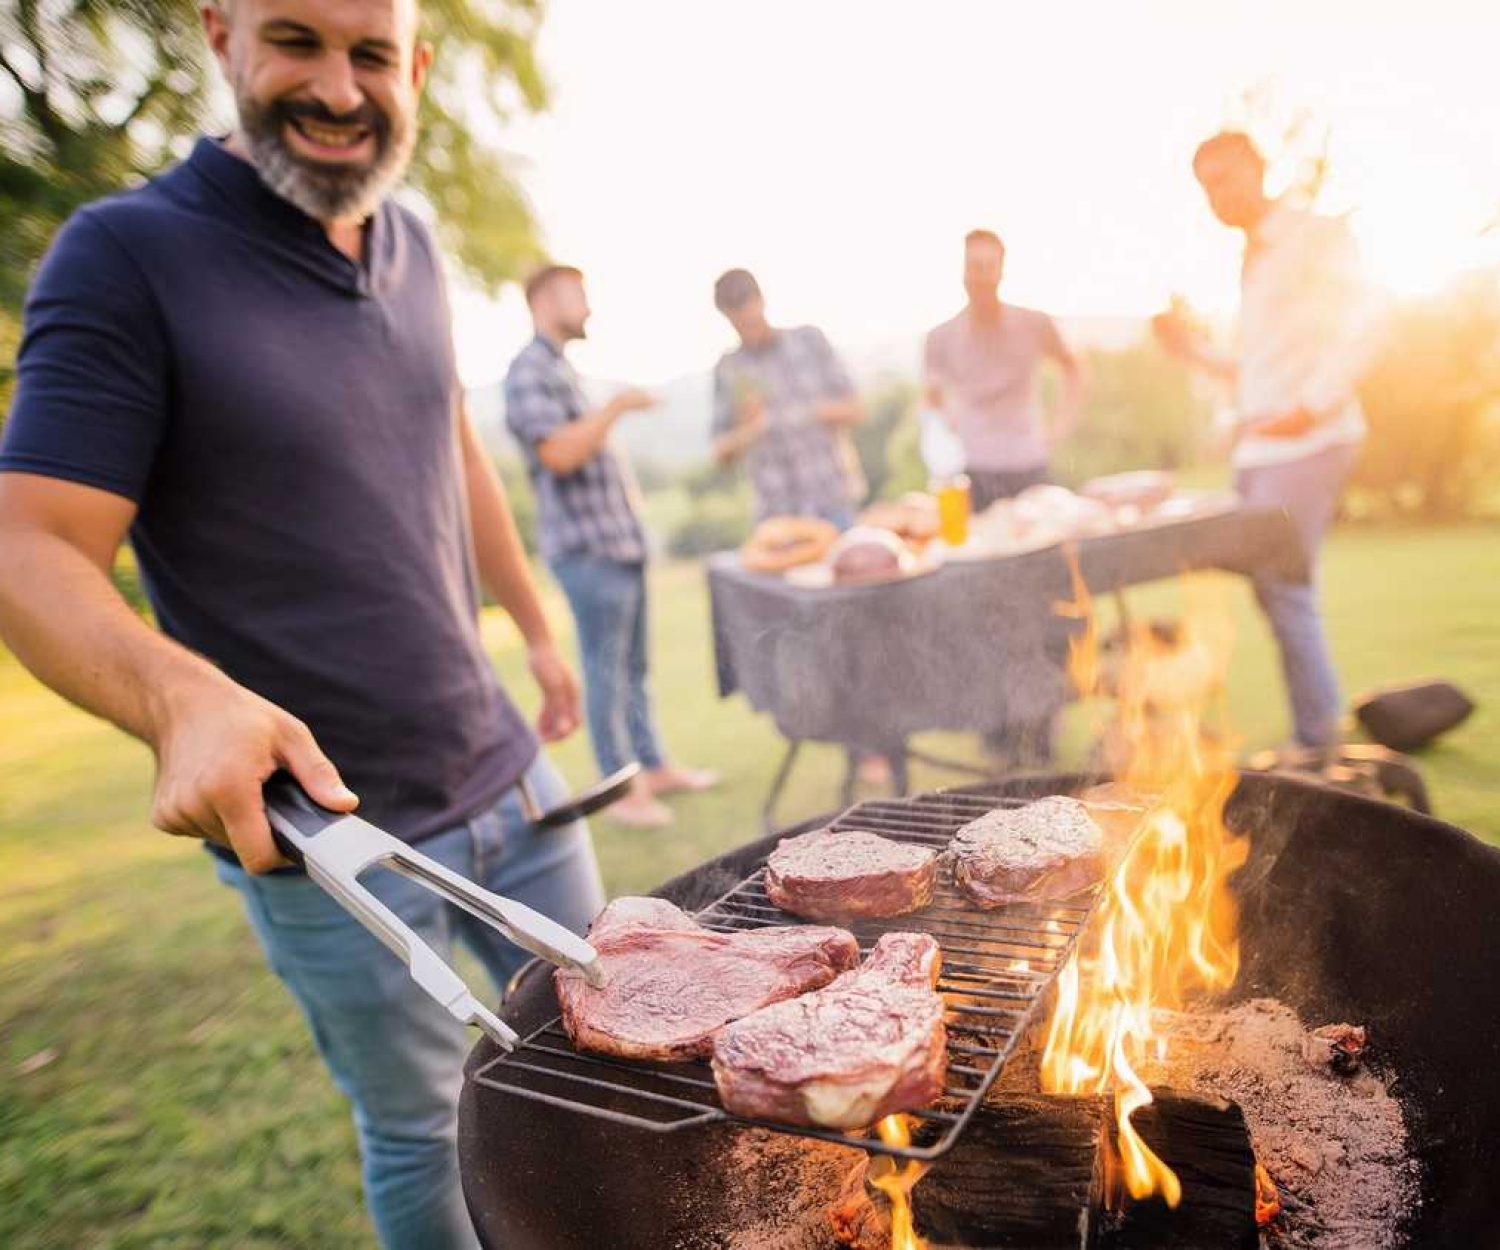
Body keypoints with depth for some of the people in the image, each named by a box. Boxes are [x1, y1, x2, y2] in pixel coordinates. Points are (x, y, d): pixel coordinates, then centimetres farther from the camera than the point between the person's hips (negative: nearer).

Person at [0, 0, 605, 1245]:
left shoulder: (411, 244, 5)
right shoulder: (128, 254, -13)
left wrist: (539, 625, 19)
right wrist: (183, 697, -36)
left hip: (507, 777, 7)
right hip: (323, 826, -6)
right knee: (420, 1125, 16)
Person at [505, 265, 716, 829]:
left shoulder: (561, 368, 20)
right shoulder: (529, 370, -11)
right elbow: (558, 453, -24)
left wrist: (623, 478, 18)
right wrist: (617, 406, -19)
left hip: (619, 537, 10)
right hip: (586, 544, -10)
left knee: (633, 663, 15)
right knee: (606, 669, -4)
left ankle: (653, 766, 25)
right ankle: (622, 788, 6)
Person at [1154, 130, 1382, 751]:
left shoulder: (1316, 235, -1)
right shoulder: (1254, 261, 21)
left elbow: (1361, 323, -14)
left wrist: (1312, 405, -22)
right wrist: (1195, 350, 15)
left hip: (1305, 443, -8)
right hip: (1259, 445, 8)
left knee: (1282, 587, -11)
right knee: (1273, 588, 8)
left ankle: (1319, 741, 0)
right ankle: (1315, 735, 17)